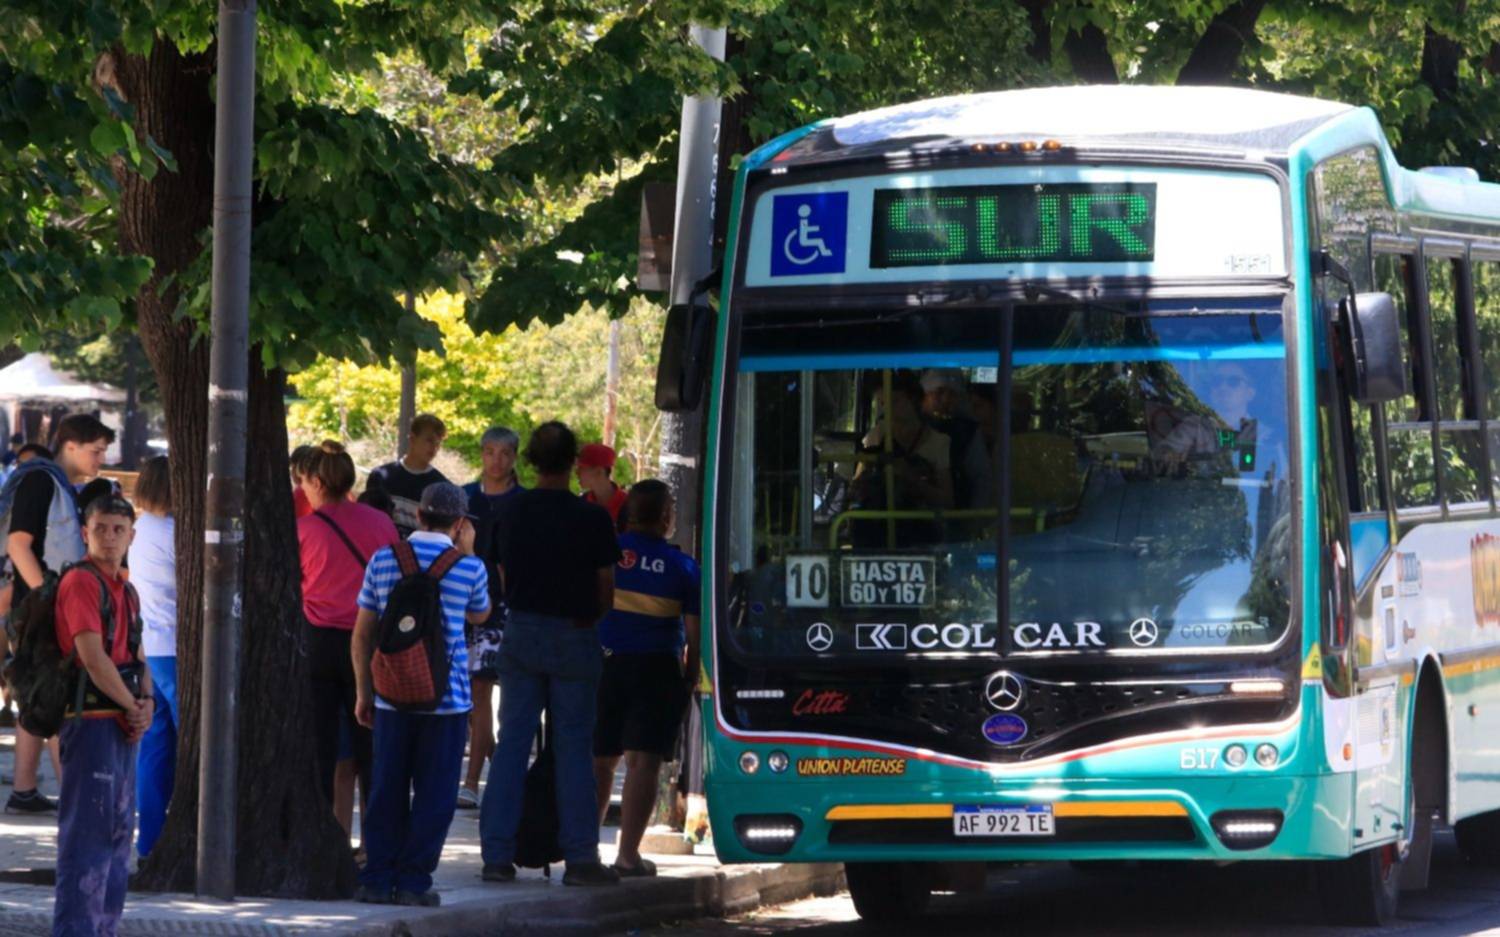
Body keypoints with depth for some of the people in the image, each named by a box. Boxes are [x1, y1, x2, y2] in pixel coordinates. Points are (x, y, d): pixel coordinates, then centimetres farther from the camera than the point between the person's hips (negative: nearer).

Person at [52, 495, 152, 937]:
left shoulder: (125, 591, 16)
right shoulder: (81, 582, -12)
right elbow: (93, 658, -19)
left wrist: (146, 702, -2)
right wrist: (132, 705, -9)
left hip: (124, 724, 9)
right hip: (91, 719, -9)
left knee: (119, 828, 12)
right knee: (88, 830, -10)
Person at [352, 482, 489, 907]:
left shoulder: (383, 560, 3)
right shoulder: (468, 567, -3)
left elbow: (362, 632, 5)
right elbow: (480, 614, 17)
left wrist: (363, 692, 13)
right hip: (447, 697, -3)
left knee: (387, 791, 9)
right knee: (433, 794, 3)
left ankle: (377, 879, 9)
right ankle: (413, 881, 1)